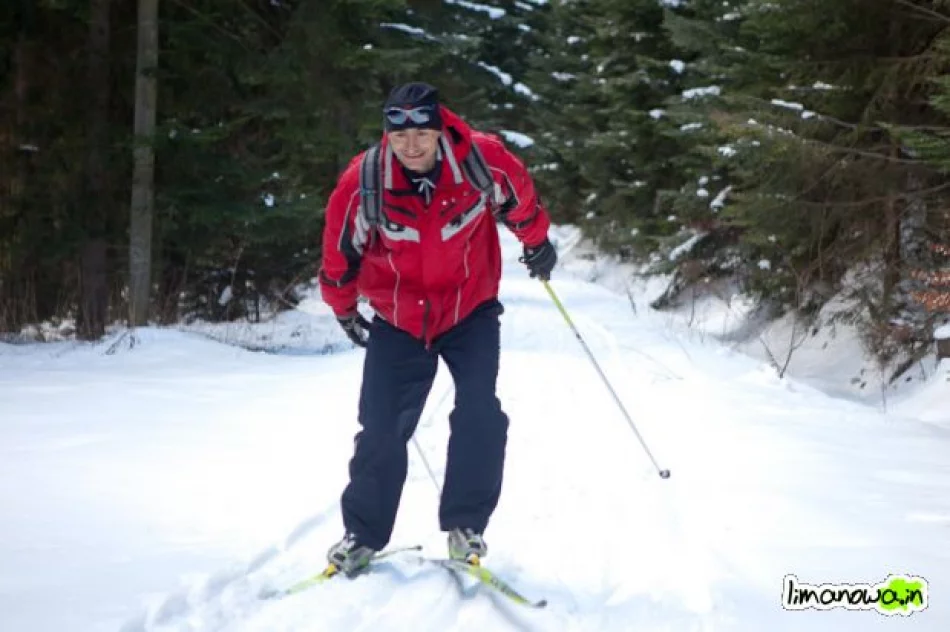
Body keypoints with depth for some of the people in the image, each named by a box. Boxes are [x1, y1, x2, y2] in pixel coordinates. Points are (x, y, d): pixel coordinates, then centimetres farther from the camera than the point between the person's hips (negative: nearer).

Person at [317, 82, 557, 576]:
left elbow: (520, 201, 3)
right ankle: (364, 533, 16)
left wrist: (537, 244, 19)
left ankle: (465, 526, -1)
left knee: (480, 415, -16)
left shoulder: (483, 160, -21)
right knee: (380, 429, -1)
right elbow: (340, 248, -2)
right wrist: (343, 308, 11)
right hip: (397, 319, 0)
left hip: (471, 309, 0)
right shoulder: (363, 182, -21)